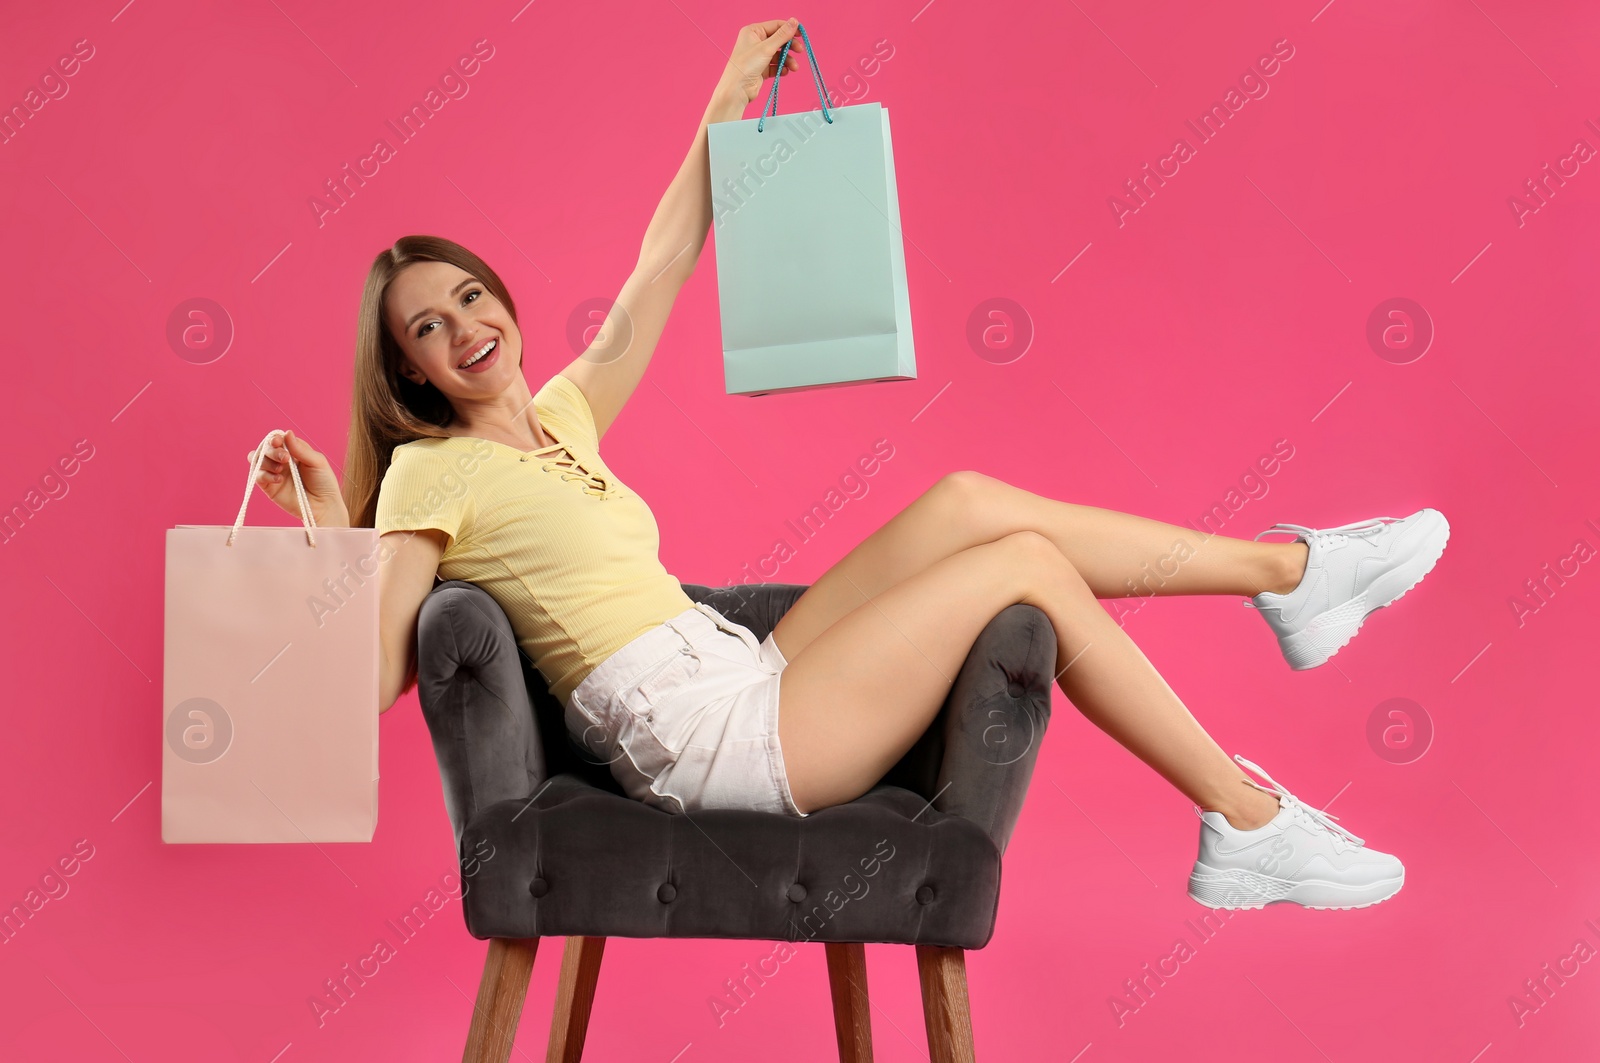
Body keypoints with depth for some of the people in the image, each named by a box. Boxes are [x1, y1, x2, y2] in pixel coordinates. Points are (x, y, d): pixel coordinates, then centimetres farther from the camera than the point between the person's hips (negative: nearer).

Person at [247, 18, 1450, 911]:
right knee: (1027, 563, -8)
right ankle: (1251, 821, 1)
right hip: (706, 740, -8)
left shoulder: (556, 419, 15)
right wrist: (332, 535, -28)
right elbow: (368, 682, -16)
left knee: (970, 501, -1)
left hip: (750, 686, 8)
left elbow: (658, 276, 17)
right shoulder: (433, 475, -7)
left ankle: (1286, 571, 7)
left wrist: (729, 103, 17)